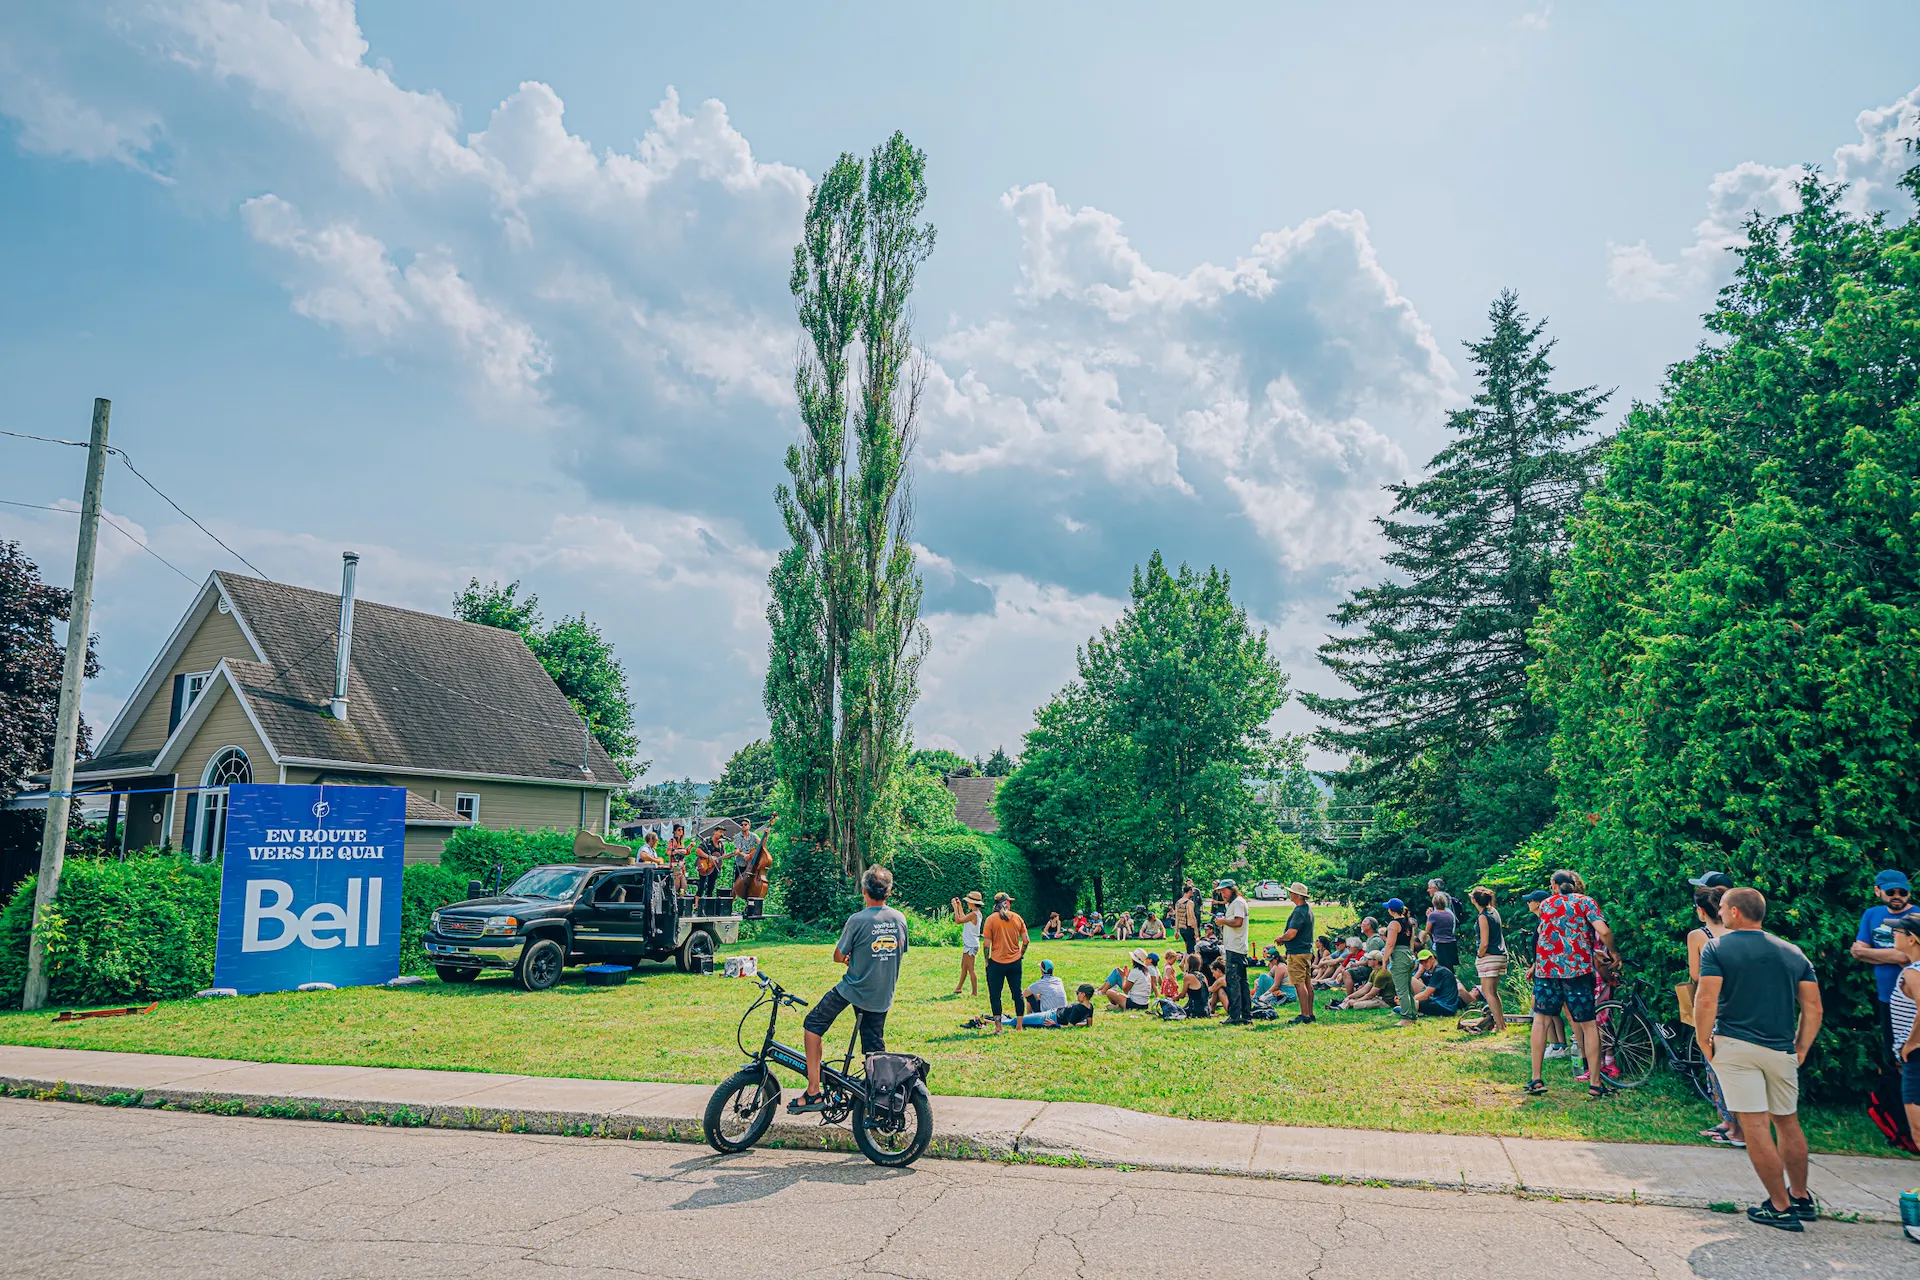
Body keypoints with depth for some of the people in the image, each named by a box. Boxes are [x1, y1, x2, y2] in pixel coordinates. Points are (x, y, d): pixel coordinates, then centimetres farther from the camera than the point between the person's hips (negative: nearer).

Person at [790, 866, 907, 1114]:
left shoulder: (858, 920, -17)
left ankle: (814, 1093, 4)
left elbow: (838, 957, -8)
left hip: (853, 989, -5)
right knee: (875, 1049, 17)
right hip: (883, 996, 5)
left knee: (813, 1025, 9)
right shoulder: (900, 919, 1)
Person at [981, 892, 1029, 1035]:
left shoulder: (991, 919, -8)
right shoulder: (1017, 918, 1)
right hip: (1015, 962, 3)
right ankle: (1019, 1025, 19)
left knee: (995, 995, 5)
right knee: (1017, 993, 14)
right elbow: (1025, 940, 2)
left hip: (997, 963, -3)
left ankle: (998, 1027, 2)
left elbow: (987, 944, -9)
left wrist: (986, 961, 1)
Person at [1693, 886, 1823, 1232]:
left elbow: (1706, 1001, -13)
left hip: (1735, 1047, -5)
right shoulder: (1793, 953, 10)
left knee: (1755, 1126, -1)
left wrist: (1704, 1043, -3)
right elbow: (1813, 1007, 6)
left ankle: (1780, 1208, 2)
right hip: (1781, 1049, 5)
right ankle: (1801, 1197, 31)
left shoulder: (1717, 948, -4)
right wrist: (1801, 1048, 14)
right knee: (1788, 1123, 20)